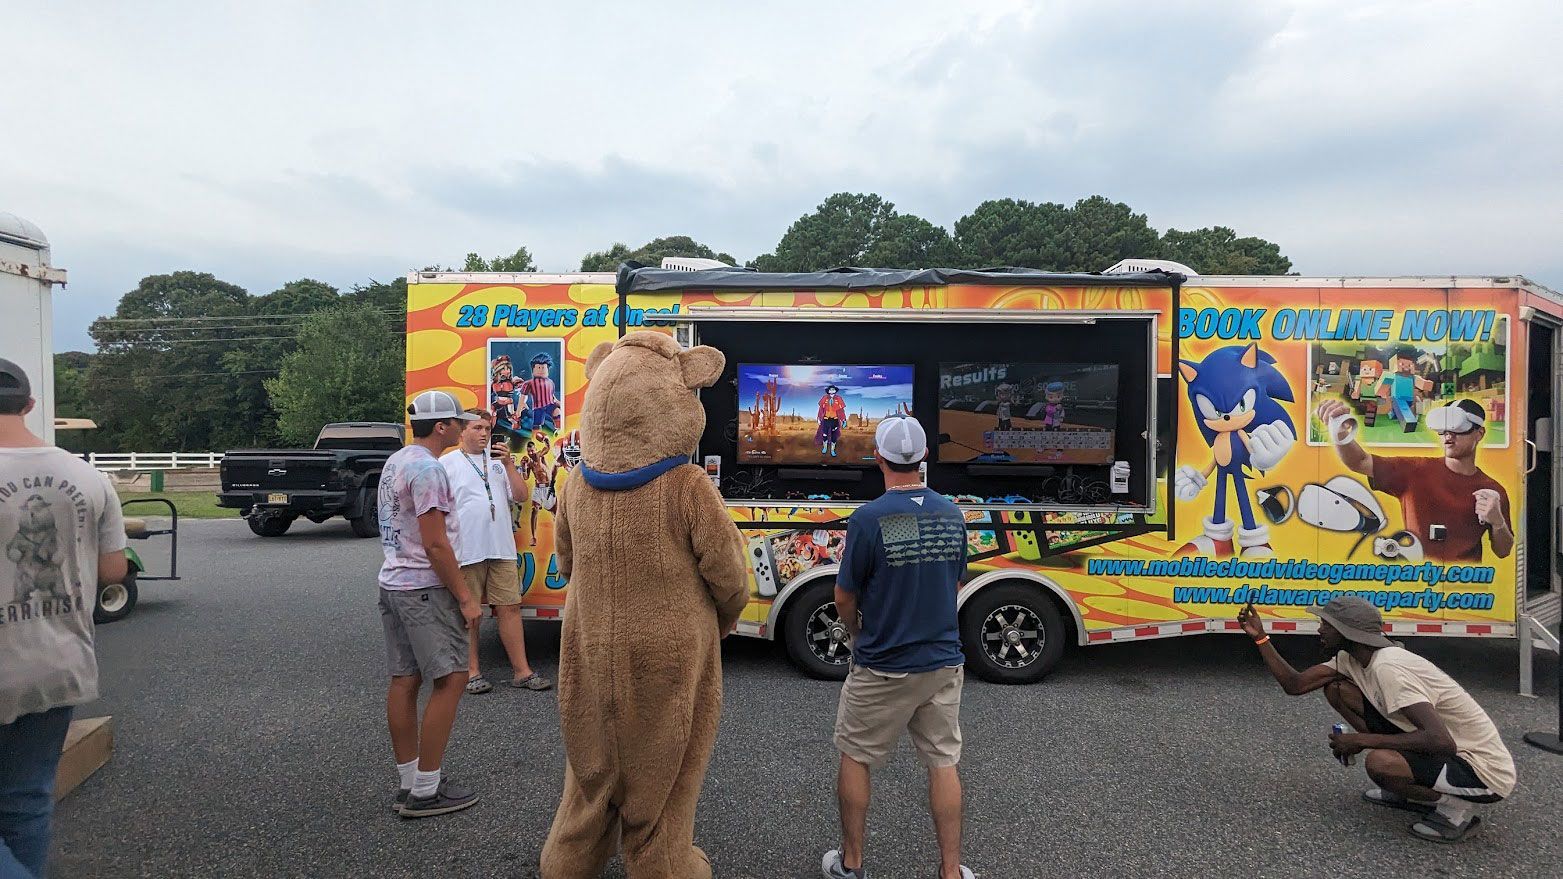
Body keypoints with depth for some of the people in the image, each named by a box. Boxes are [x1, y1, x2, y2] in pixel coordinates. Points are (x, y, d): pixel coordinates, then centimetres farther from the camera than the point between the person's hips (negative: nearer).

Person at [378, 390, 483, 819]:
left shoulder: (394, 462, 13)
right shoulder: (427, 469, -18)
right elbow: (435, 544, -21)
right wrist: (466, 598, -16)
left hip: (392, 585, 10)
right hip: (424, 589, -10)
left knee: (403, 681, 12)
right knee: (450, 679, -4)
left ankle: (410, 782, 21)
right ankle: (425, 792, 1)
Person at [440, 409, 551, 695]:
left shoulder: (499, 460, 11)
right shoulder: (447, 463, -1)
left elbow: (520, 495, 4)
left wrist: (508, 463, -8)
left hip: (502, 549, 4)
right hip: (465, 552, -3)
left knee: (510, 608, 4)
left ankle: (521, 671, 11)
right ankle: (472, 671, 18)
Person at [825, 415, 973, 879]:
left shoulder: (868, 519, -20)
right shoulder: (952, 514, -3)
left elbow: (845, 599, -10)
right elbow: (954, 583, 9)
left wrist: (856, 631, 10)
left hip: (882, 669, -4)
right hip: (943, 663, 4)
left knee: (855, 758, 15)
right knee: (943, 762, 16)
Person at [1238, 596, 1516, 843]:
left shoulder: (1388, 668, -28)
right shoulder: (1352, 658, 0)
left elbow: (1441, 741, -36)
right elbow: (1294, 684, 5)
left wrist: (1361, 740, -27)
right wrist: (1260, 637, 0)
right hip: (1439, 749, 9)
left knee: (1377, 763, -36)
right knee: (1336, 689, 0)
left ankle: (1455, 808, -3)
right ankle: (1410, 790, 12)